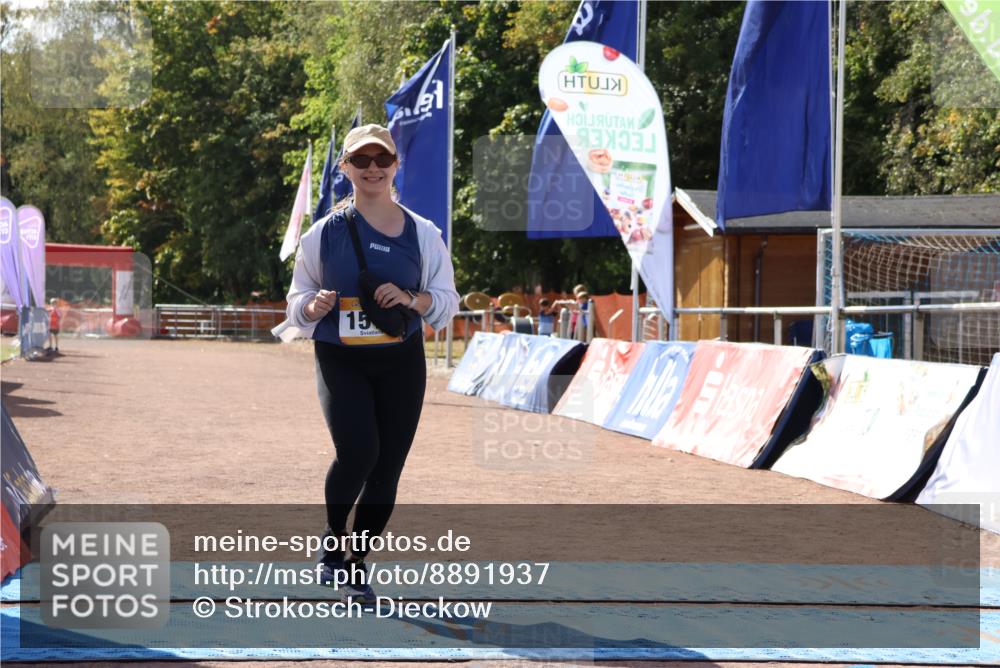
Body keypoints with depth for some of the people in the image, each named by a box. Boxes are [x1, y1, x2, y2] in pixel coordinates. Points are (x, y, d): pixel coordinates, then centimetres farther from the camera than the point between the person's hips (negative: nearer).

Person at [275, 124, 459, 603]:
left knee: (387, 470, 2)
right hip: (340, 361, -2)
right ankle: (332, 542, 3)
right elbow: (297, 300, 9)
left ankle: (354, 568, 21)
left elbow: (447, 302, 6)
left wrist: (412, 299, -15)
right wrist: (313, 306, -14)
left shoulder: (423, 234, 3)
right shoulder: (323, 233, 2)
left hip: (402, 364, 2)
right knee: (358, 451, -24)